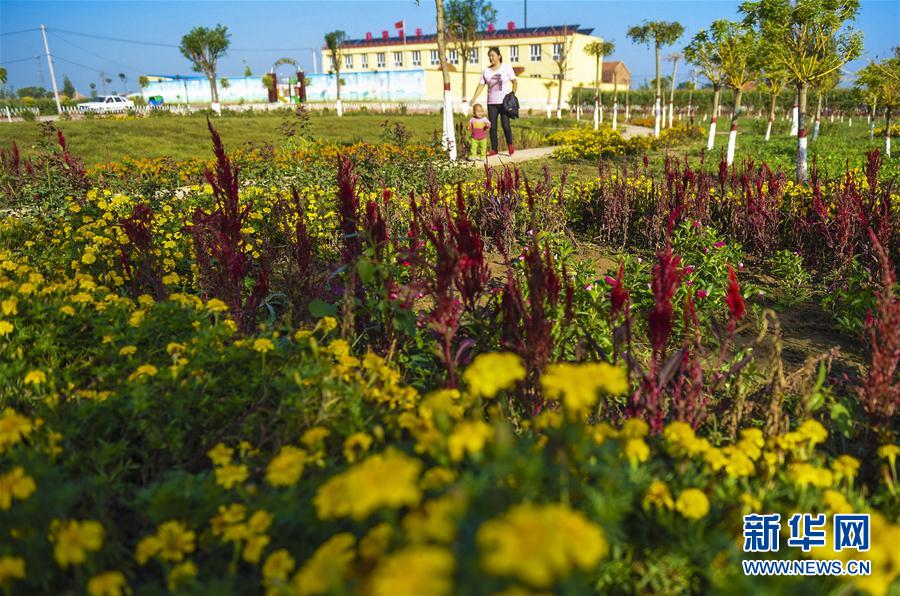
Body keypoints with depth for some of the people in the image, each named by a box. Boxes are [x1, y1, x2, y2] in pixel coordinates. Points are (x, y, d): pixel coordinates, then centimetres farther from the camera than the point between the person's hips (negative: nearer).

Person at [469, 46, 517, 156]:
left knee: (505, 125, -9)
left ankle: (510, 144, 14)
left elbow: (514, 82, 3)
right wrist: (474, 98, -6)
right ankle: (494, 149, 9)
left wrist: (513, 93, -11)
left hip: (505, 102, -3)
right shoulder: (486, 70, 8)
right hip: (492, 102, 3)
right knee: (492, 126, 1)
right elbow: (481, 85, 5)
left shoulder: (506, 68, 1)